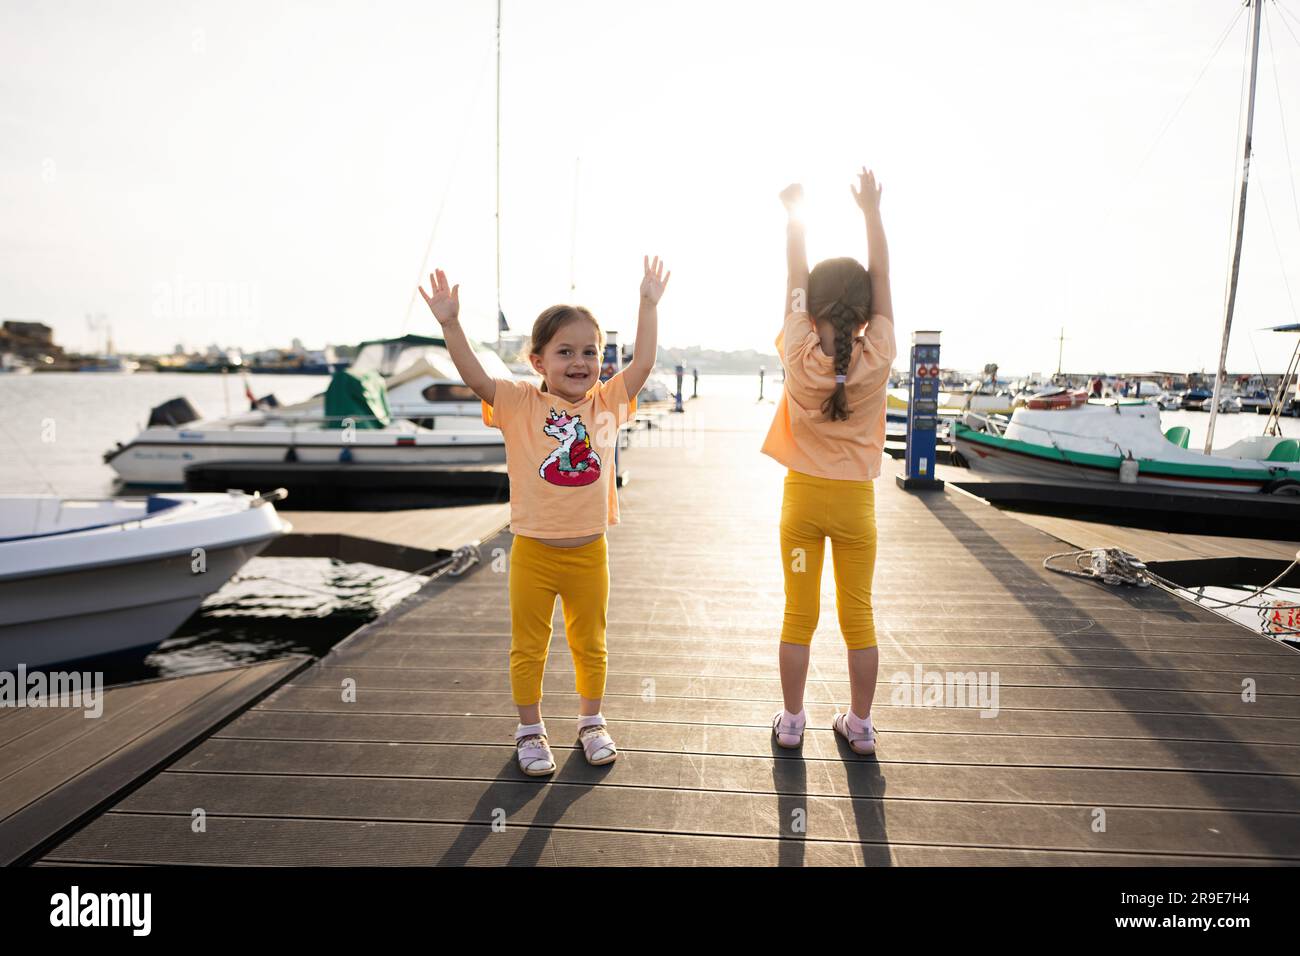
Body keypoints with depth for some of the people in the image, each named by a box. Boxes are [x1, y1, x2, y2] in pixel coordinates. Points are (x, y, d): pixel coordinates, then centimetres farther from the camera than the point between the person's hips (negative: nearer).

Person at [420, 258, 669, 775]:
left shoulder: (607, 402, 0)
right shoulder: (520, 404, -7)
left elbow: (643, 364, -5)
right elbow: (475, 377, -18)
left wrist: (649, 304, -5)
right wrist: (450, 323, -27)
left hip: (589, 553, 2)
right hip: (533, 553, -2)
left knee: (590, 644, 18)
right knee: (528, 648, 13)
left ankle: (591, 722, 38)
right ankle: (530, 729, 32)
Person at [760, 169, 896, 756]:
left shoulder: (798, 356, -12)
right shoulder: (878, 359, -10)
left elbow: (795, 283, 0)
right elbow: (881, 281, 0)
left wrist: (795, 216, 12)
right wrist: (871, 212, 8)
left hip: (804, 497, 0)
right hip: (855, 501, 1)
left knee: (799, 615, 8)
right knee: (858, 615, 11)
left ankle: (791, 722, 20)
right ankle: (860, 725, 23)